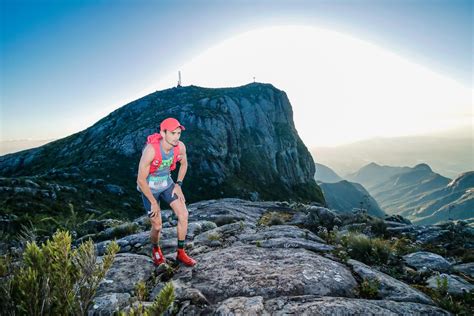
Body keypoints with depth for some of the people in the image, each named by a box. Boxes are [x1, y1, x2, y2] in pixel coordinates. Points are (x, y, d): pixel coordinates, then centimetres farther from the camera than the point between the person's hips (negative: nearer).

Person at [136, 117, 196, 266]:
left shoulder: (180, 147, -19)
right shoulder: (151, 150, -34)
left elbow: (184, 163, 5)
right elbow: (141, 180, -26)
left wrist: (178, 185, -1)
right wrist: (153, 202, -17)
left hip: (167, 183, 4)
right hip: (149, 188, -4)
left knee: (184, 215, -8)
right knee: (157, 226, 1)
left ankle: (181, 253, 11)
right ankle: (156, 250, 36)